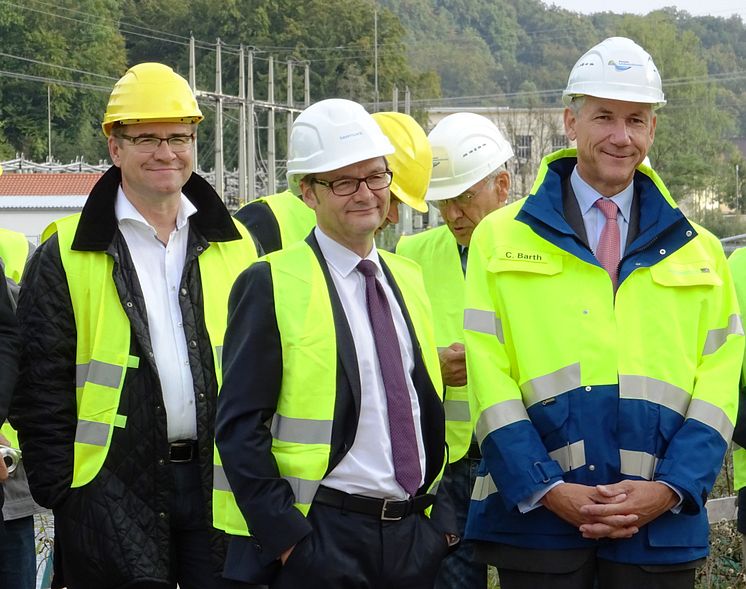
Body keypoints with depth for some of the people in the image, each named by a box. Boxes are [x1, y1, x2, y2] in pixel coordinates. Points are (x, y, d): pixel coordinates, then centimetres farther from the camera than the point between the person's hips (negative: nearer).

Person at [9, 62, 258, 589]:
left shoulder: (235, 245, 10)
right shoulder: (67, 256, 0)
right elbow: (43, 385, -2)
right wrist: (60, 492, -6)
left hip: (220, 481, 3)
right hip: (114, 488, -3)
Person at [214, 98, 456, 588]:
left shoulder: (409, 278, 13)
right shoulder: (270, 285, -6)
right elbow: (240, 428, -9)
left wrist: (442, 515, 10)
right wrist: (283, 534, -14)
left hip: (416, 531, 5)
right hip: (322, 539, -5)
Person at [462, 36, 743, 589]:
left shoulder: (699, 252, 13)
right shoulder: (502, 238, 6)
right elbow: (488, 377, -1)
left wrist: (671, 488, -8)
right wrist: (547, 488, -11)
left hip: (662, 529, 2)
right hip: (537, 521, -1)